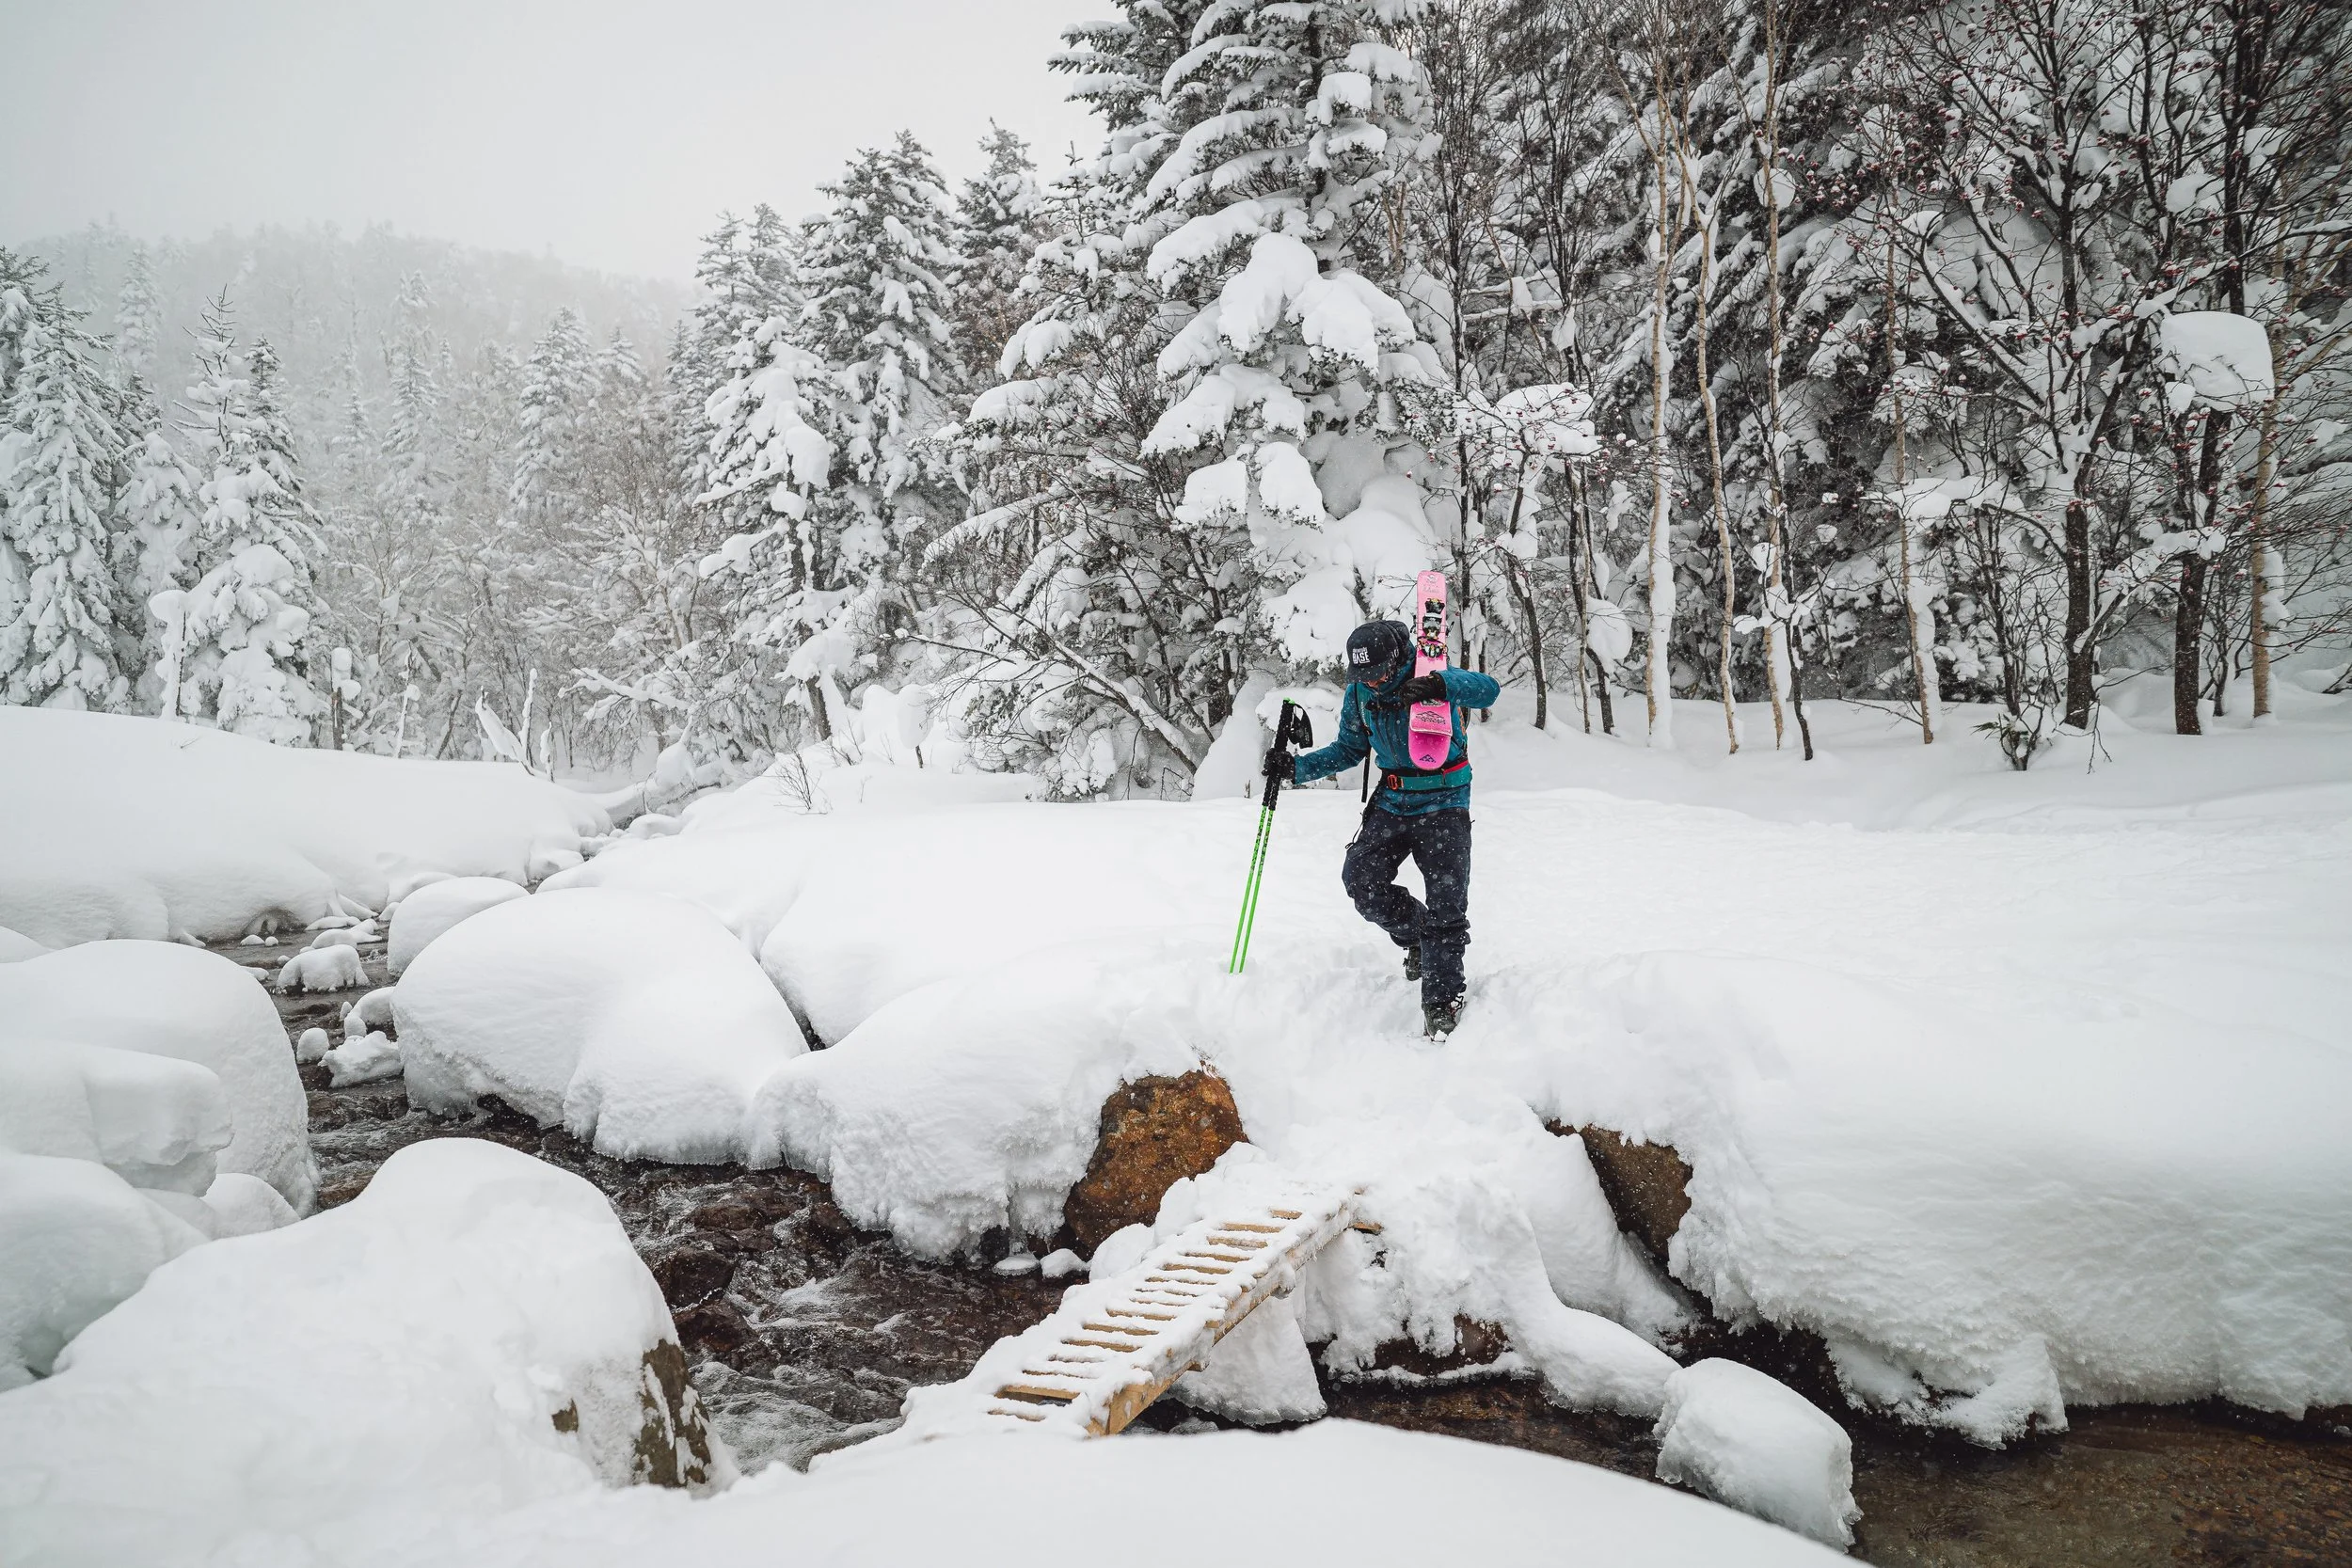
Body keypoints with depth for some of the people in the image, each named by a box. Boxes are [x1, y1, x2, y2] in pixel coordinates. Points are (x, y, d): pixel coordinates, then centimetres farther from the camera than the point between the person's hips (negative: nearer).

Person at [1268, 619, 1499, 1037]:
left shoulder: (1435, 680, -19)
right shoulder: (1359, 695, -3)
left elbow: (1489, 689, -34)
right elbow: (1348, 751, 10)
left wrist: (1441, 686, -52)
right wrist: (1297, 767, -3)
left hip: (1443, 803, -5)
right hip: (1393, 802, 5)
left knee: (1446, 901, -8)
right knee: (1360, 878, -10)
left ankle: (1442, 999, 3)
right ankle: (1417, 935, 15)